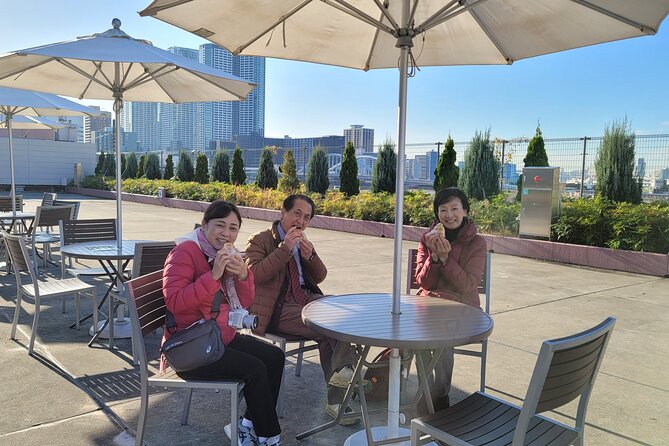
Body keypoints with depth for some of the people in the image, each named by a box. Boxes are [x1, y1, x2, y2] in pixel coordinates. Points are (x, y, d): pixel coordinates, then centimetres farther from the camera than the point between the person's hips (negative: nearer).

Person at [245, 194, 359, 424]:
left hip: (305, 299, 6)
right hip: (278, 309, -6)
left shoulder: (302, 241, 20)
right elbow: (254, 274, -14)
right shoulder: (260, 240, 2)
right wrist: (284, 249, -19)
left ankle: (342, 371, -14)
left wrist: (310, 256, -3)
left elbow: (320, 276, 18)